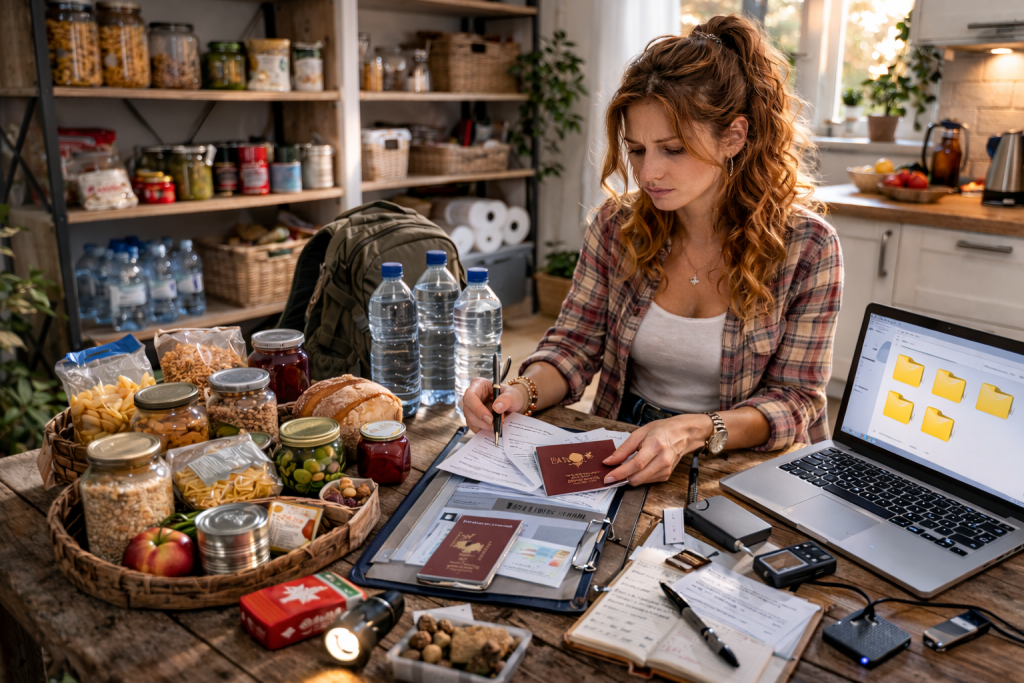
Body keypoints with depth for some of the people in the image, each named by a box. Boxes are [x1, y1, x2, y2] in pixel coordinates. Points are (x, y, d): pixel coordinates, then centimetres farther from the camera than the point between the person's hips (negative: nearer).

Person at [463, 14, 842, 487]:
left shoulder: (806, 248, -11)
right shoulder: (617, 226, -2)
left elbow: (795, 398, -10)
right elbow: (575, 344, 3)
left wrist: (693, 431, -29)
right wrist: (522, 391, -19)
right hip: (624, 452, 3)